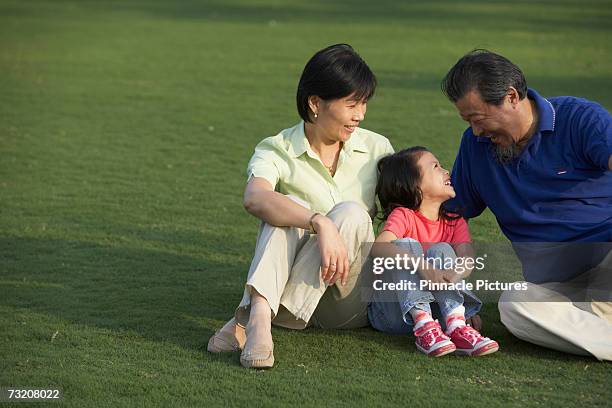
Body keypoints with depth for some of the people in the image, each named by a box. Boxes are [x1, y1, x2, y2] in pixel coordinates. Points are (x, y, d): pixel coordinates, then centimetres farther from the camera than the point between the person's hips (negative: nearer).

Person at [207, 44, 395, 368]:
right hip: (287, 286, -2)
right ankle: (259, 313, -49)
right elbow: (254, 199, -30)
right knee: (291, 206, -28)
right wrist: (320, 223, -44)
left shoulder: (376, 148, 4)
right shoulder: (276, 151, -7)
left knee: (351, 212, -27)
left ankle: (247, 321, -36)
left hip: (349, 303, 2)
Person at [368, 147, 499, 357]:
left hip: (436, 305, 4)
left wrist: (453, 273, -35)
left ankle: (456, 325, -37)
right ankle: (423, 325, -40)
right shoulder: (402, 216, -9)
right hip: (393, 311, -3)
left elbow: (468, 260, -11)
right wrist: (422, 267, -42)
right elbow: (379, 247, -30)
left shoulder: (455, 223, 7)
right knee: (406, 245, -23)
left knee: (441, 250, -17)